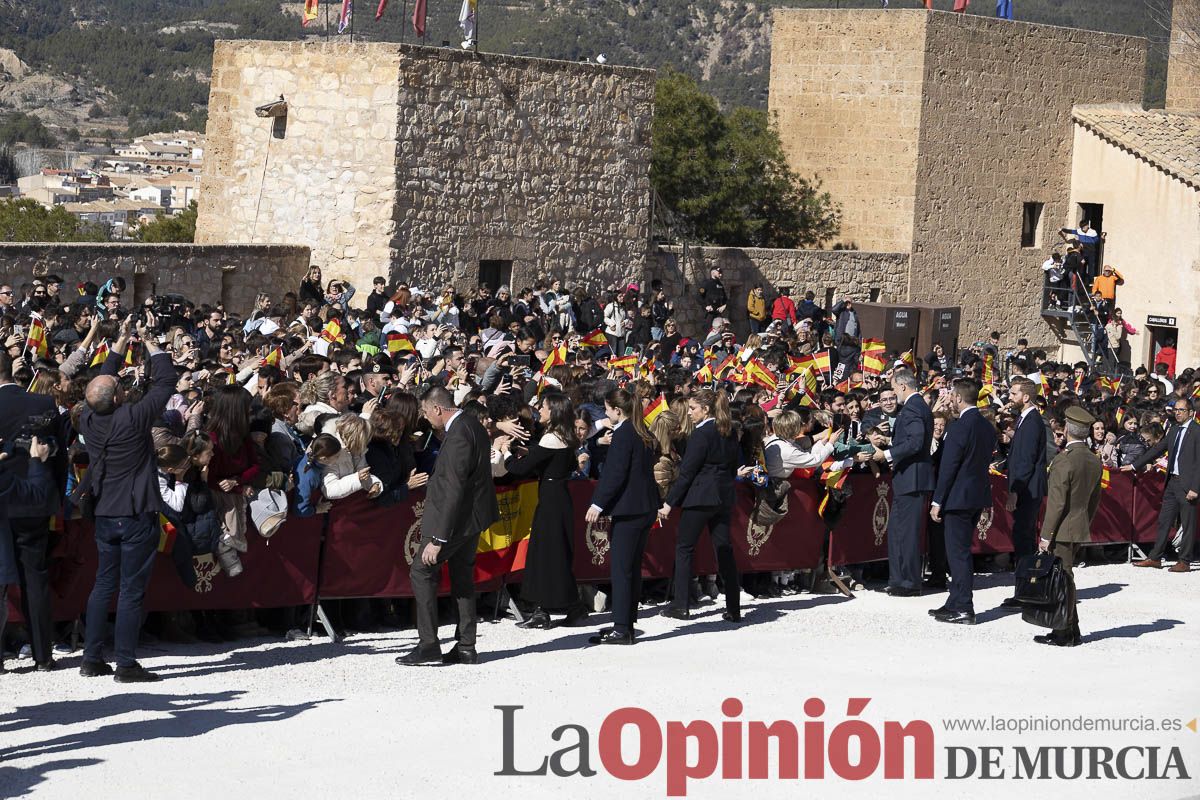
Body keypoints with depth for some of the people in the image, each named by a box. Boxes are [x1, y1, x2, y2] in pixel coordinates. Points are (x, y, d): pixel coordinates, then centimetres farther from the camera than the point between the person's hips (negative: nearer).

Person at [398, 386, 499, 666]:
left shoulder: (458, 435, -24)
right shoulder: (473, 425, 7)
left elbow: (454, 490, -26)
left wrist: (437, 539, -25)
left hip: (456, 517, -10)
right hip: (472, 516, 10)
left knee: (422, 572, -2)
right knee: (462, 577, 14)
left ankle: (428, 645, -3)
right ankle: (465, 647, 17)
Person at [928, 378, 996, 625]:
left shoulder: (959, 428, -18)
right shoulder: (988, 427, 8)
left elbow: (948, 468, -17)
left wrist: (938, 501, -11)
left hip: (959, 497, -9)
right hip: (979, 496, 9)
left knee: (958, 552, -4)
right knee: (960, 551, 17)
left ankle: (963, 610, -4)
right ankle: (956, 603, 23)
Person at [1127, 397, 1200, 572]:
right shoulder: (1173, 430, 13)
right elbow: (1157, 449, 20)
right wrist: (1134, 466, 19)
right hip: (1172, 481, 8)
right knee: (1164, 520, 10)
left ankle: (1184, 561, 8)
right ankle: (1155, 558, 15)